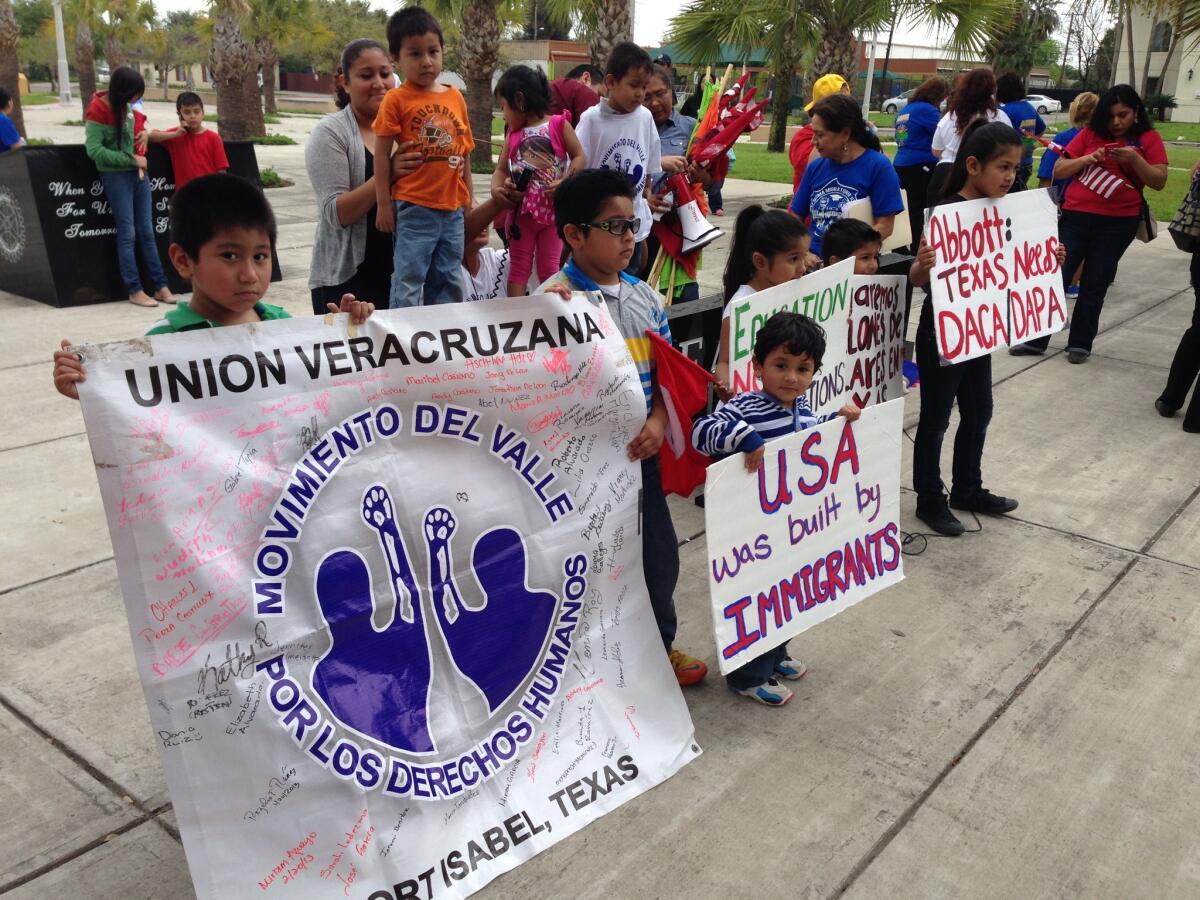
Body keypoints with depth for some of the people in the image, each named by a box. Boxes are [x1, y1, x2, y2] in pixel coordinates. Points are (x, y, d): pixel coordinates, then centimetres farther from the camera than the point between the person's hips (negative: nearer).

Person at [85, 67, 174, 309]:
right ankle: (134, 291, 2)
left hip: (138, 173, 7)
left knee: (147, 232, 7)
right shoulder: (97, 110, -13)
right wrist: (130, 160, -17)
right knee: (128, 233, -4)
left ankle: (160, 286, 10)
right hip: (116, 176, -6)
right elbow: (94, 149, -17)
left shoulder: (126, 106, 6)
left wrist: (143, 133, 7)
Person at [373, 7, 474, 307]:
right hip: (413, 209, -5)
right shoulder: (396, 99, -5)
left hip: (453, 209, 5)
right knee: (407, 283, -3)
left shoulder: (456, 97, 9)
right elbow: (382, 155, -4)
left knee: (449, 283, 15)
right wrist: (383, 204, -7)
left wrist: (468, 200, 17)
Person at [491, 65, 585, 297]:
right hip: (521, 209, 3)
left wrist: (565, 183, -20)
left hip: (553, 209, -3)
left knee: (549, 268, 5)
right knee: (519, 267, 6)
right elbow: (501, 169, 7)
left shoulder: (559, 124, -5)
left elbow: (579, 157, -6)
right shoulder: (513, 135, 6)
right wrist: (496, 188, -14)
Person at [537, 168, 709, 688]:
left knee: (660, 552, 19)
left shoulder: (644, 297, 7)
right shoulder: (553, 300, -14)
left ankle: (660, 646, 42)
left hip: (642, 451, 7)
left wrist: (658, 421, -6)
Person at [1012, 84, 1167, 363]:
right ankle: (1035, 338, 7)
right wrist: (1088, 158, -14)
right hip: (1076, 216, 1)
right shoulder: (1090, 133, 4)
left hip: (1118, 223, -1)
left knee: (1094, 284, 5)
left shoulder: (1149, 138, 1)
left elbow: (1159, 182, -5)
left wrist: (1134, 159, -19)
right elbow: (1058, 170, 2)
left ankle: (1080, 343, 16)